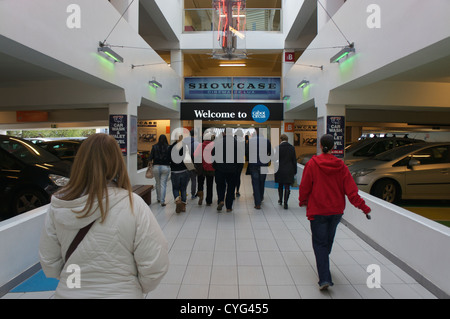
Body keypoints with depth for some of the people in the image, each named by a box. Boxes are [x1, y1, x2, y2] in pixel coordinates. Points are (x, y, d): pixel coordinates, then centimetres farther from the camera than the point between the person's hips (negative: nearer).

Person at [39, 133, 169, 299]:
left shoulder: (57, 206, -10)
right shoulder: (133, 205, -20)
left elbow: (48, 262, 0)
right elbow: (155, 266, -18)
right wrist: (136, 288, 0)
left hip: (67, 293, 3)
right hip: (120, 293, -2)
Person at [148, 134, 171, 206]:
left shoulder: (154, 147, -2)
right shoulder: (168, 147, -5)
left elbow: (151, 157, -4)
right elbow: (171, 158, -6)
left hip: (156, 167, 2)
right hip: (166, 167, -1)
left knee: (157, 183, 18)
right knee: (163, 184, 1)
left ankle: (158, 198, 31)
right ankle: (162, 201, -1)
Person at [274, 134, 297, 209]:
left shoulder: (278, 148, -10)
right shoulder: (292, 148, -2)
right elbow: (294, 160, 3)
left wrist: (275, 169, 3)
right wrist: (295, 171, 11)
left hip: (280, 170, -1)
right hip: (289, 170, 1)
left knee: (280, 186, 18)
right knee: (287, 187, 3)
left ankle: (280, 200, 30)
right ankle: (285, 203, -1)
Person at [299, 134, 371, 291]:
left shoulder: (312, 163, -12)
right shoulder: (341, 165, -4)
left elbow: (304, 186, -6)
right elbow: (351, 189, -4)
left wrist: (302, 201, 11)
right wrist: (363, 206, 4)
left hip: (318, 210, -4)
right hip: (336, 210, 4)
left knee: (319, 243, 1)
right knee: (328, 239, 22)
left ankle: (324, 278, -9)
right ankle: (323, 263, 44)